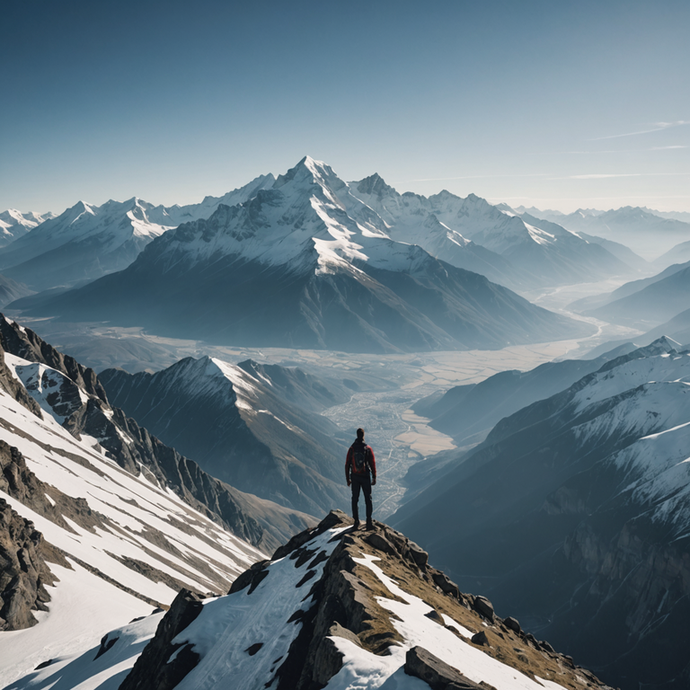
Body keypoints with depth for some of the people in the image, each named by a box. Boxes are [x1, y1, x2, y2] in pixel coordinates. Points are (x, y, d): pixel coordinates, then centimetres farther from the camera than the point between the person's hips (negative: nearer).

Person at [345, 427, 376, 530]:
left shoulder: (351, 449, -5)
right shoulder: (368, 448, -9)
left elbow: (347, 465, -1)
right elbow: (373, 464, -6)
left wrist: (348, 479, 8)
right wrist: (374, 477, 4)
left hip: (354, 477, 1)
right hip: (366, 477, -1)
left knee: (355, 499, 10)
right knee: (368, 499, 7)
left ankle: (356, 523, 11)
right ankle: (369, 522, 4)